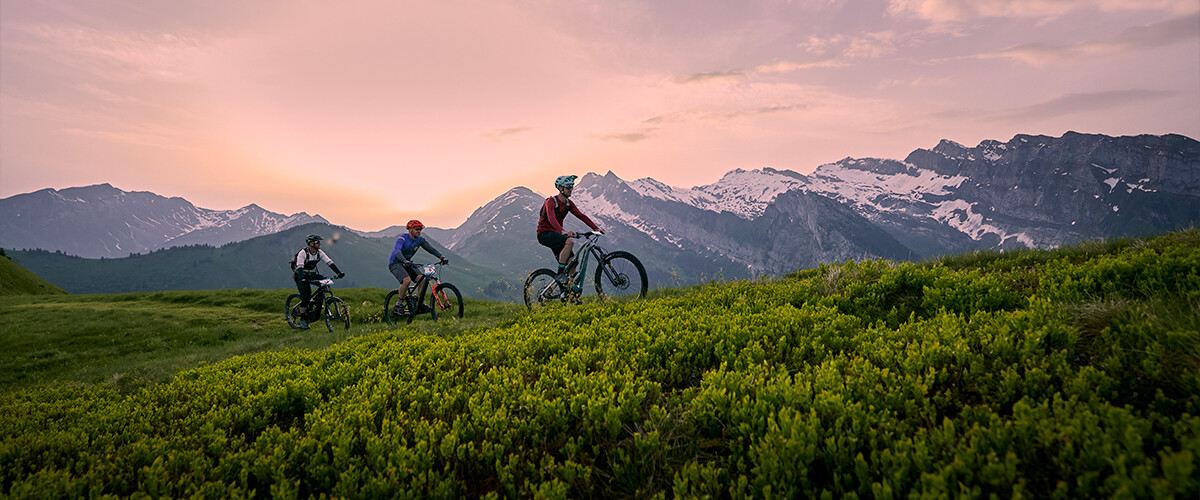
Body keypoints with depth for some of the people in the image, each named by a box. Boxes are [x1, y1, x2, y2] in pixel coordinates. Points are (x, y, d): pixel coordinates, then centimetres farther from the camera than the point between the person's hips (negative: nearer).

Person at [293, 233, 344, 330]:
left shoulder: (319, 252, -8)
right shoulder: (303, 253, -25)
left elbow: (329, 262, -13)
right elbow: (300, 267, -36)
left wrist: (339, 272, -25)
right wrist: (302, 279, -52)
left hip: (311, 274, 6)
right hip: (301, 276, -6)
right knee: (306, 297, -14)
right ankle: (302, 319, -1)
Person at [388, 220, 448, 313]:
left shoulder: (420, 240, -1)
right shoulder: (402, 238, -21)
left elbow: (431, 249, -5)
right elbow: (397, 251, -37)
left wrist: (442, 257, -20)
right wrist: (405, 261, -55)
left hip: (407, 263, 6)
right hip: (395, 263, -6)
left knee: (422, 279, -15)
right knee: (407, 280, -32)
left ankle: (421, 304, -4)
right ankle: (398, 305, -17)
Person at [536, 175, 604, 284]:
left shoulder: (568, 203, 7)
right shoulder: (551, 201, -18)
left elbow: (581, 216, 3)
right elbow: (551, 218, -35)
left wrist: (596, 228, -9)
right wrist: (563, 232, -52)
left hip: (555, 234, 8)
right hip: (544, 234, -8)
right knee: (570, 242, -32)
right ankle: (560, 273, -25)